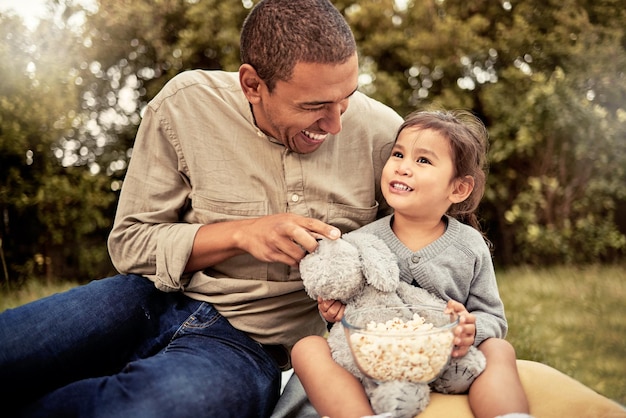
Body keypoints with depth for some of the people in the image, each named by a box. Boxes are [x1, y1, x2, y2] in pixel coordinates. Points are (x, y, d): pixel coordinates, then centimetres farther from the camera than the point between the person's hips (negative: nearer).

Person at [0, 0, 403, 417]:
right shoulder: (185, 105, -9)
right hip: (155, 300, 1)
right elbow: (129, 242, -3)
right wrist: (239, 234, -19)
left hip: (249, 340, 0)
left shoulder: (382, 133, -8)